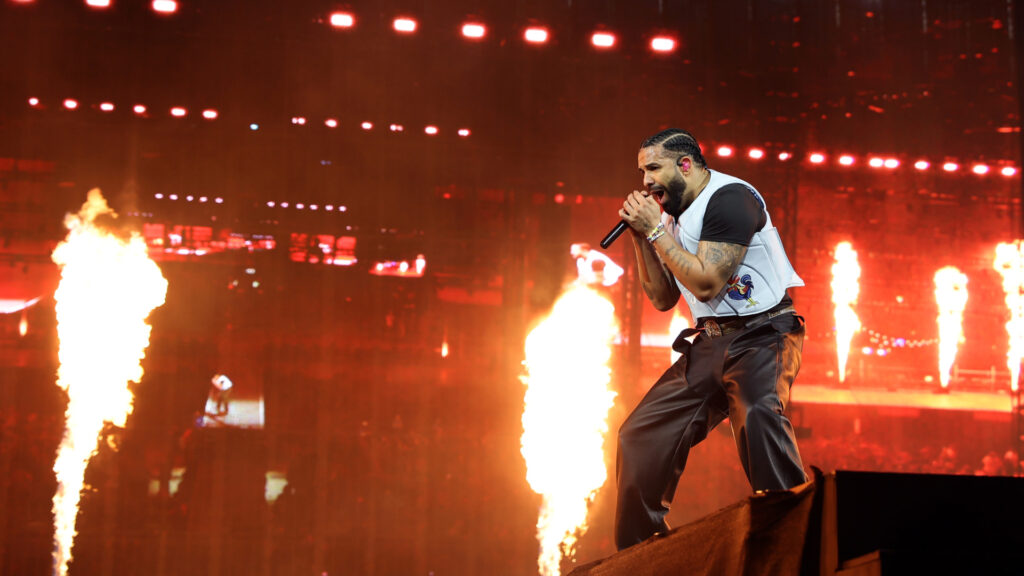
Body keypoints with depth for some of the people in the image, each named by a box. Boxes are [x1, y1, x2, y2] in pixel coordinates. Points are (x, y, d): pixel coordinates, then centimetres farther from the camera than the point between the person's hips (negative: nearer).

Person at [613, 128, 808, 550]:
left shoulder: (729, 197, -15)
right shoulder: (673, 215, 11)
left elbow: (706, 284, -21)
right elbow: (662, 299, 13)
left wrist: (656, 230, -14)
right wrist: (640, 235, 3)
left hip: (761, 334, -8)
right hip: (710, 342, 8)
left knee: (756, 414, -38)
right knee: (640, 436, 5)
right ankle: (637, 558, 17)